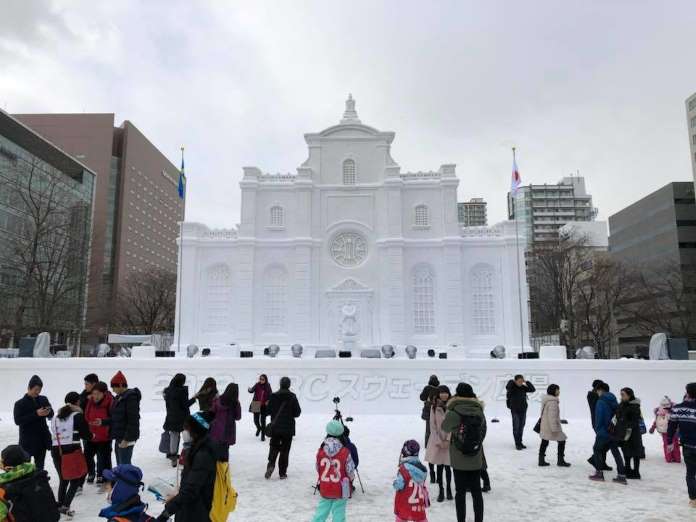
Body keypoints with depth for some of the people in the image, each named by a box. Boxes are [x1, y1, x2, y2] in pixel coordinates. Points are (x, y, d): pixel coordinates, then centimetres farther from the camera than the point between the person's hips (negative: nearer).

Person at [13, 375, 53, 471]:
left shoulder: (43, 400, 5)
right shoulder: (20, 403, -7)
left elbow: (51, 416, 9)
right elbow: (17, 421, -15)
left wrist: (48, 412, -15)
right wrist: (36, 414, -23)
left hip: (42, 438, 4)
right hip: (28, 440, -4)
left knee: (40, 466, 12)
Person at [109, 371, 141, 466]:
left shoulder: (131, 397, -16)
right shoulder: (119, 398, 13)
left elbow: (133, 421, -20)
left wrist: (127, 439, -21)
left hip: (126, 440, -10)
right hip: (119, 438, 10)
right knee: (120, 465, 16)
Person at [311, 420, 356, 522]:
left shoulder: (320, 452, -8)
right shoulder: (345, 452, -17)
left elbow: (318, 469, 3)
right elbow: (350, 472, -9)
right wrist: (350, 479, 14)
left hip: (324, 489, 3)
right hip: (340, 491, -3)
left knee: (321, 510, 16)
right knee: (338, 513, 8)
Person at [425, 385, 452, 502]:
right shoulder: (434, 407, -3)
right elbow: (432, 426, -2)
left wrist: (448, 440, -10)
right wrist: (439, 441, -8)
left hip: (449, 441, -1)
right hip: (437, 440, 1)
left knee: (447, 466, 4)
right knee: (439, 467, 5)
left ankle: (449, 489, 22)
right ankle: (440, 490, 17)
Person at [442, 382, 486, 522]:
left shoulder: (454, 412, -16)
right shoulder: (480, 411, -5)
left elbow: (445, 428, 2)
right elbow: (483, 433, 4)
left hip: (459, 460, -3)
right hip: (476, 461, 3)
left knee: (460, 492, 8)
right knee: (476, 491, 15)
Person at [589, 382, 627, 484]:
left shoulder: (601, 402, -15)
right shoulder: (614, 401, 8)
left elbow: (598, 417, -17)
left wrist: (597, 430, -6)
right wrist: (614, 426, 14)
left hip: (604, 431, -7)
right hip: (614, 431, 7)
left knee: (597, 449, 9)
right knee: (615, 451, 12)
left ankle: (599, 473, 9)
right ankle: (621, 476, 11)